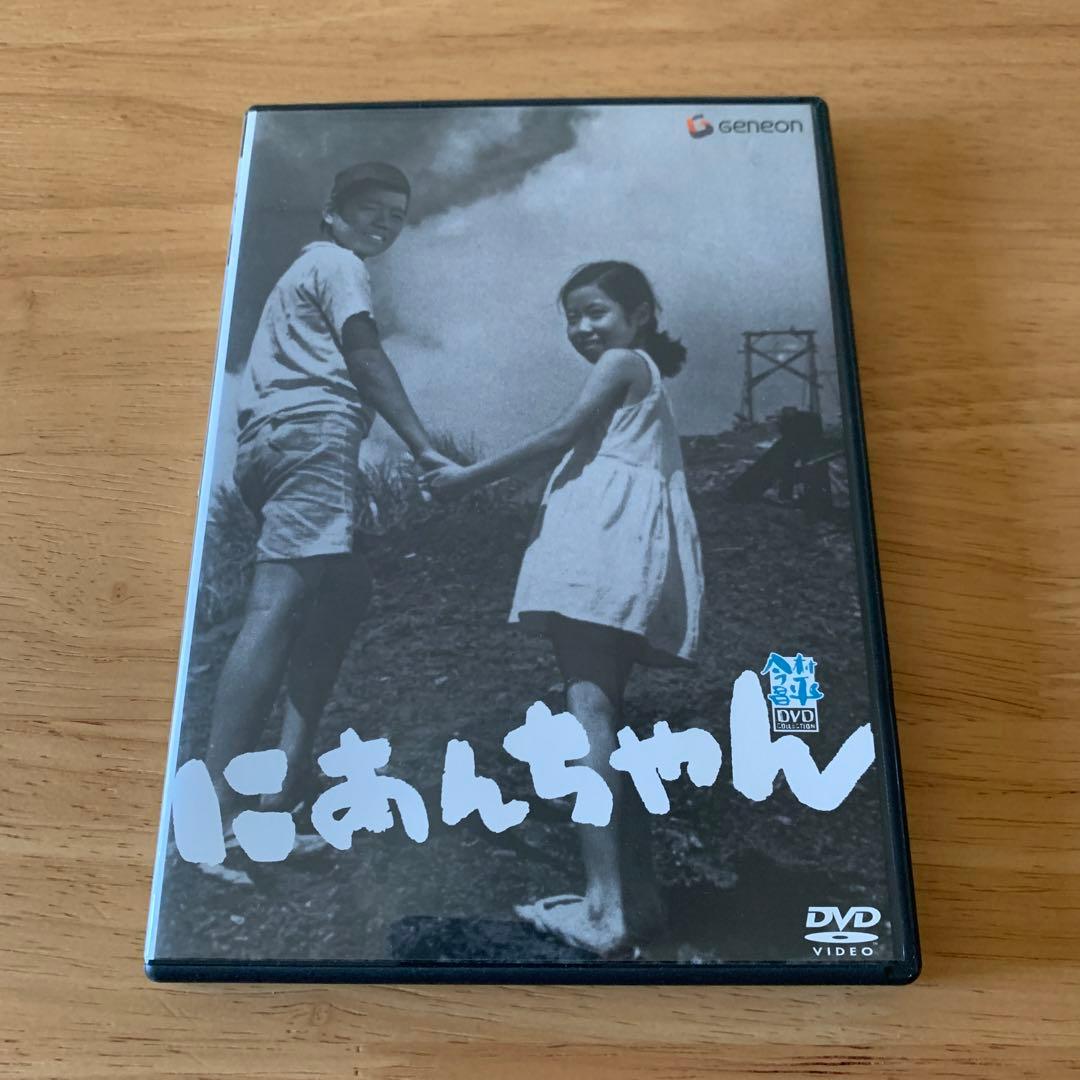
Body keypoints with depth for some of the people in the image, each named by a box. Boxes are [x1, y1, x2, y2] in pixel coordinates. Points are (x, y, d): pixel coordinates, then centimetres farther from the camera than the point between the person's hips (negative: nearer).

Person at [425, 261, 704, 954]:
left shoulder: (623, 363, 5)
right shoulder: (643, 379, 31)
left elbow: (559, 437, -4)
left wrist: (470, 476, 1)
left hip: (608, 536, -10)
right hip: (623, 554, 10)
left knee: (588, 702, -20)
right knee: (605, 710, 8)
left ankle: (603, 909, -26)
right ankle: (639, 896, 11)